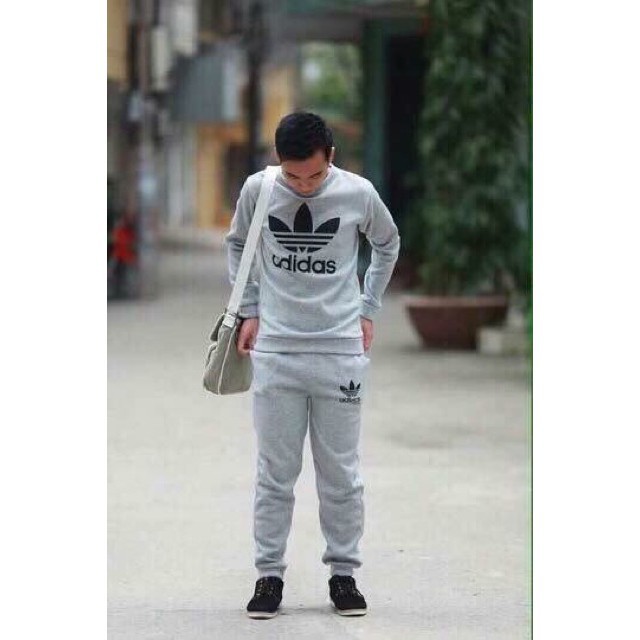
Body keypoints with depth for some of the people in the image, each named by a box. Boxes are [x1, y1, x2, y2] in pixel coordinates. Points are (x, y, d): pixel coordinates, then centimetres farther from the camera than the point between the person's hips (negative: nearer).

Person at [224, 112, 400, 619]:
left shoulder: (358, 193, -7)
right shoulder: (258, 190, -6)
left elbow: (388, 243, 13)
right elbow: (237, 244, 14)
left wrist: (368, 309, 9)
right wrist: (249, 310, 8)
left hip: (341, 350, 0)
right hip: (275, 351, 0)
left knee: (341, 473, 4)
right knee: (275, 473, 3)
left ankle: (343, 573, 16)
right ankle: (269, 574, 12)